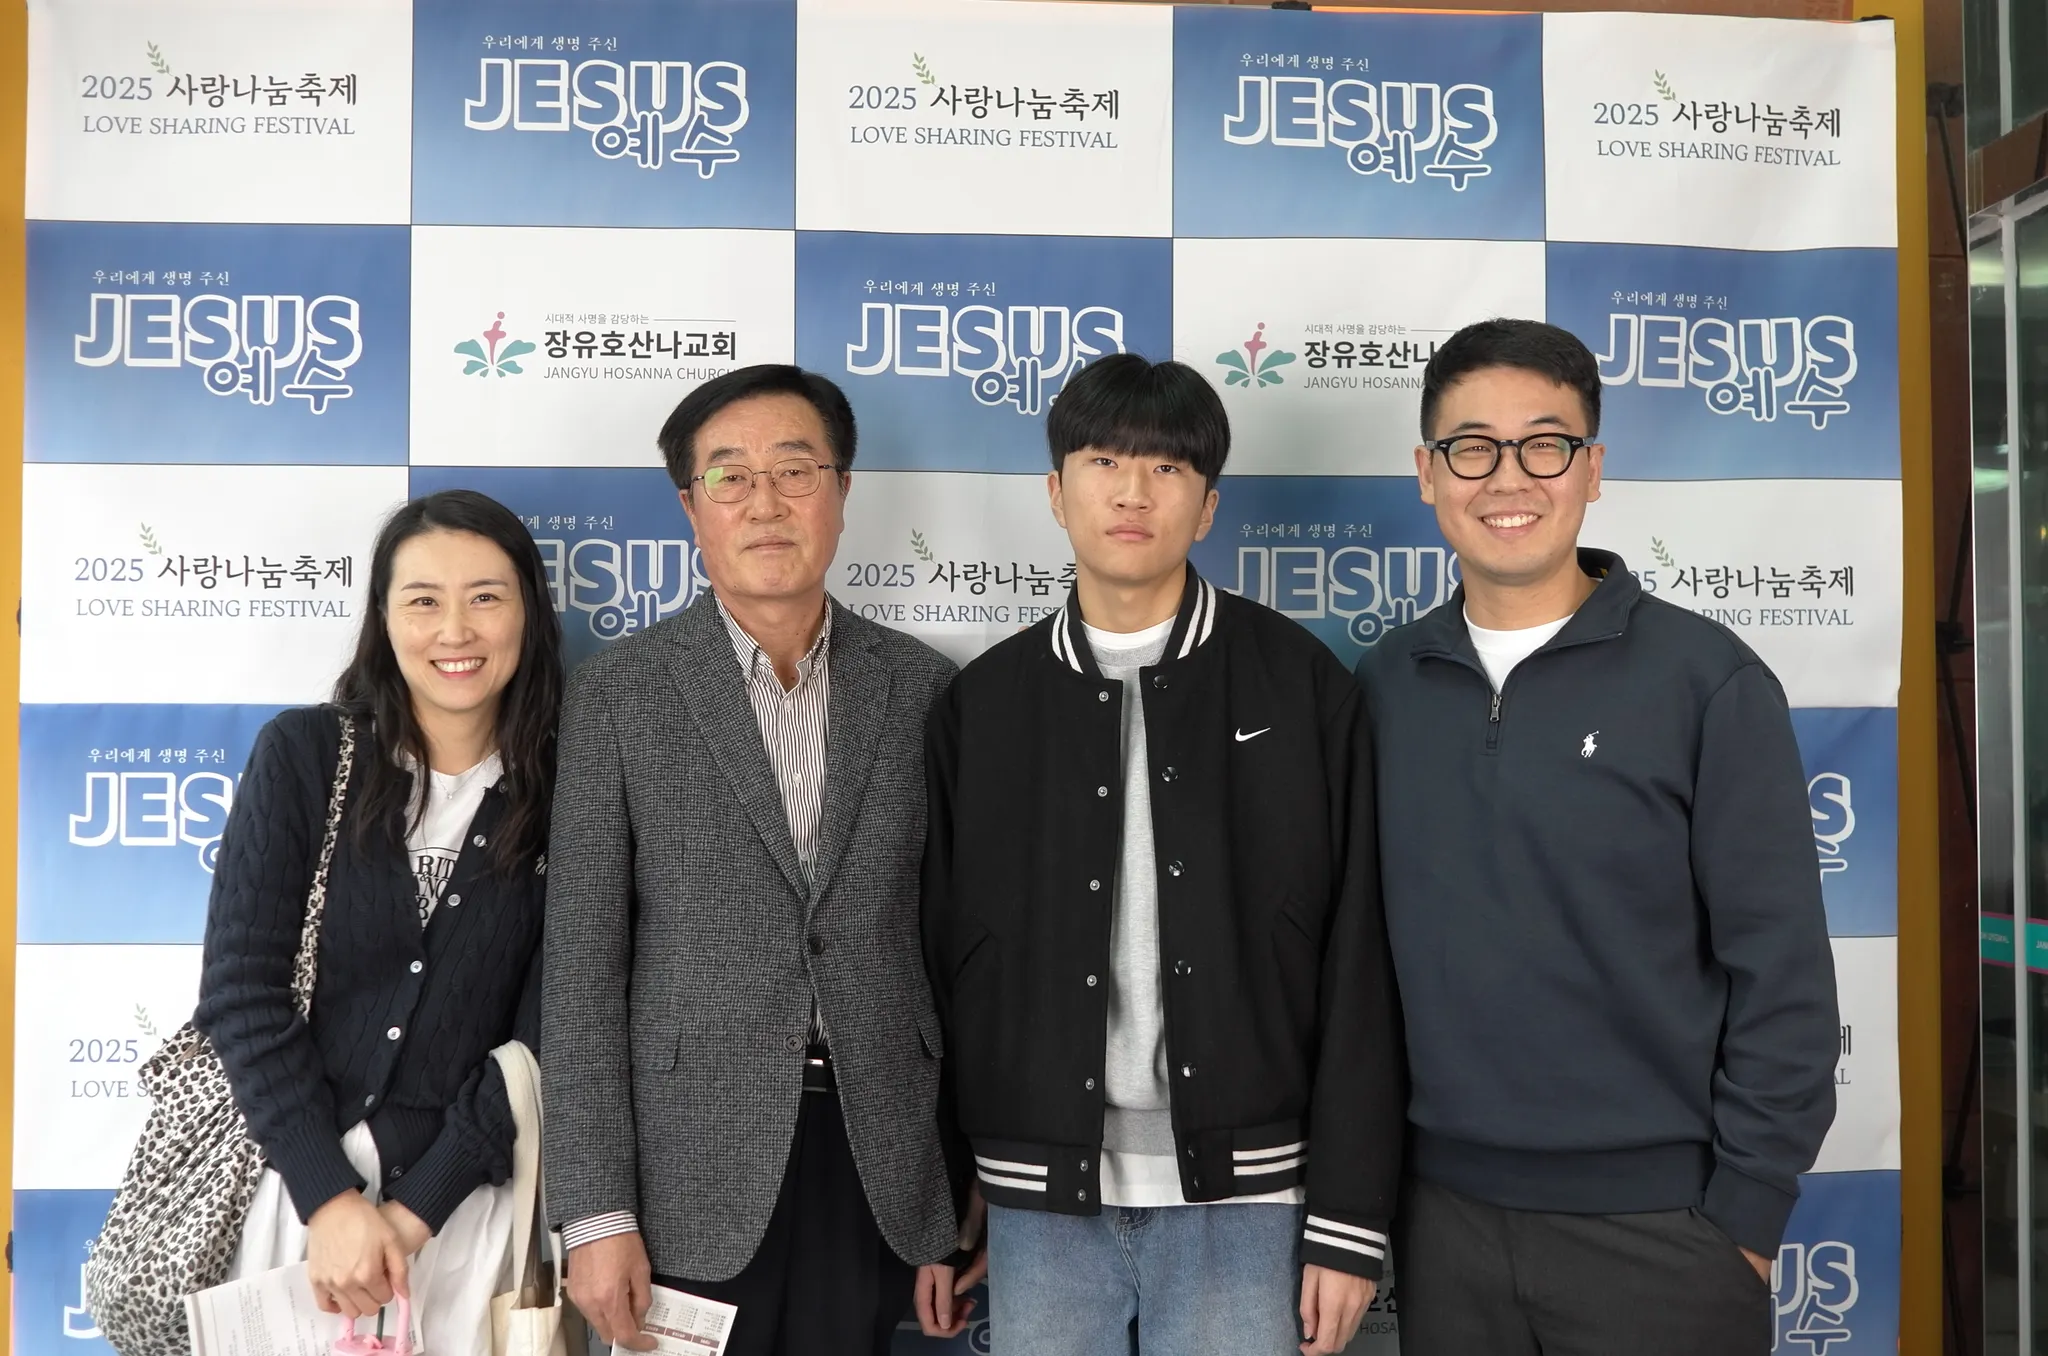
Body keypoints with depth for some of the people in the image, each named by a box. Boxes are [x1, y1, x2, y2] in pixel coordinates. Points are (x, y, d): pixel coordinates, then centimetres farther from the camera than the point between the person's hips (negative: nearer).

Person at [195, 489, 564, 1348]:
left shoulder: (562, 796, -5)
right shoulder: (302, 754, -5)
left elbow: (542, 1036, -5)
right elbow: (240, 988, -8)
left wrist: (417, 1209, -11)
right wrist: (331, 1199, -14)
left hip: (466, 1197, 0)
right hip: (295, 1174, 0)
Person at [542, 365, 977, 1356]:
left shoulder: (921, 688, 3)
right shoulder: (618, 693, -3)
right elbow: (583, 966, -4)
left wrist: (966, 1198, 6)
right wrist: (595, 1214, -8)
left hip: (878, 1163, 2)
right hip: (697, 1167, -1)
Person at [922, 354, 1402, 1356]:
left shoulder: (1301, 687, -2)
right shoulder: (979, 705, 4)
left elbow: (1355, 969, -3)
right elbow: (941, 963, 6)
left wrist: (1347, 1217, -6)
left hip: (1243, 1193, -1)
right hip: (1039, 1199, 2)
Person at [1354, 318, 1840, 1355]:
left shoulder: (1706, 678, -8)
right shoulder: (1382, 686, 2)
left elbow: (1781, 970, -7)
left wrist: (1743, 1215, -7)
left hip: (1658, 1225, -3)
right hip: (1445, 1211, 3)